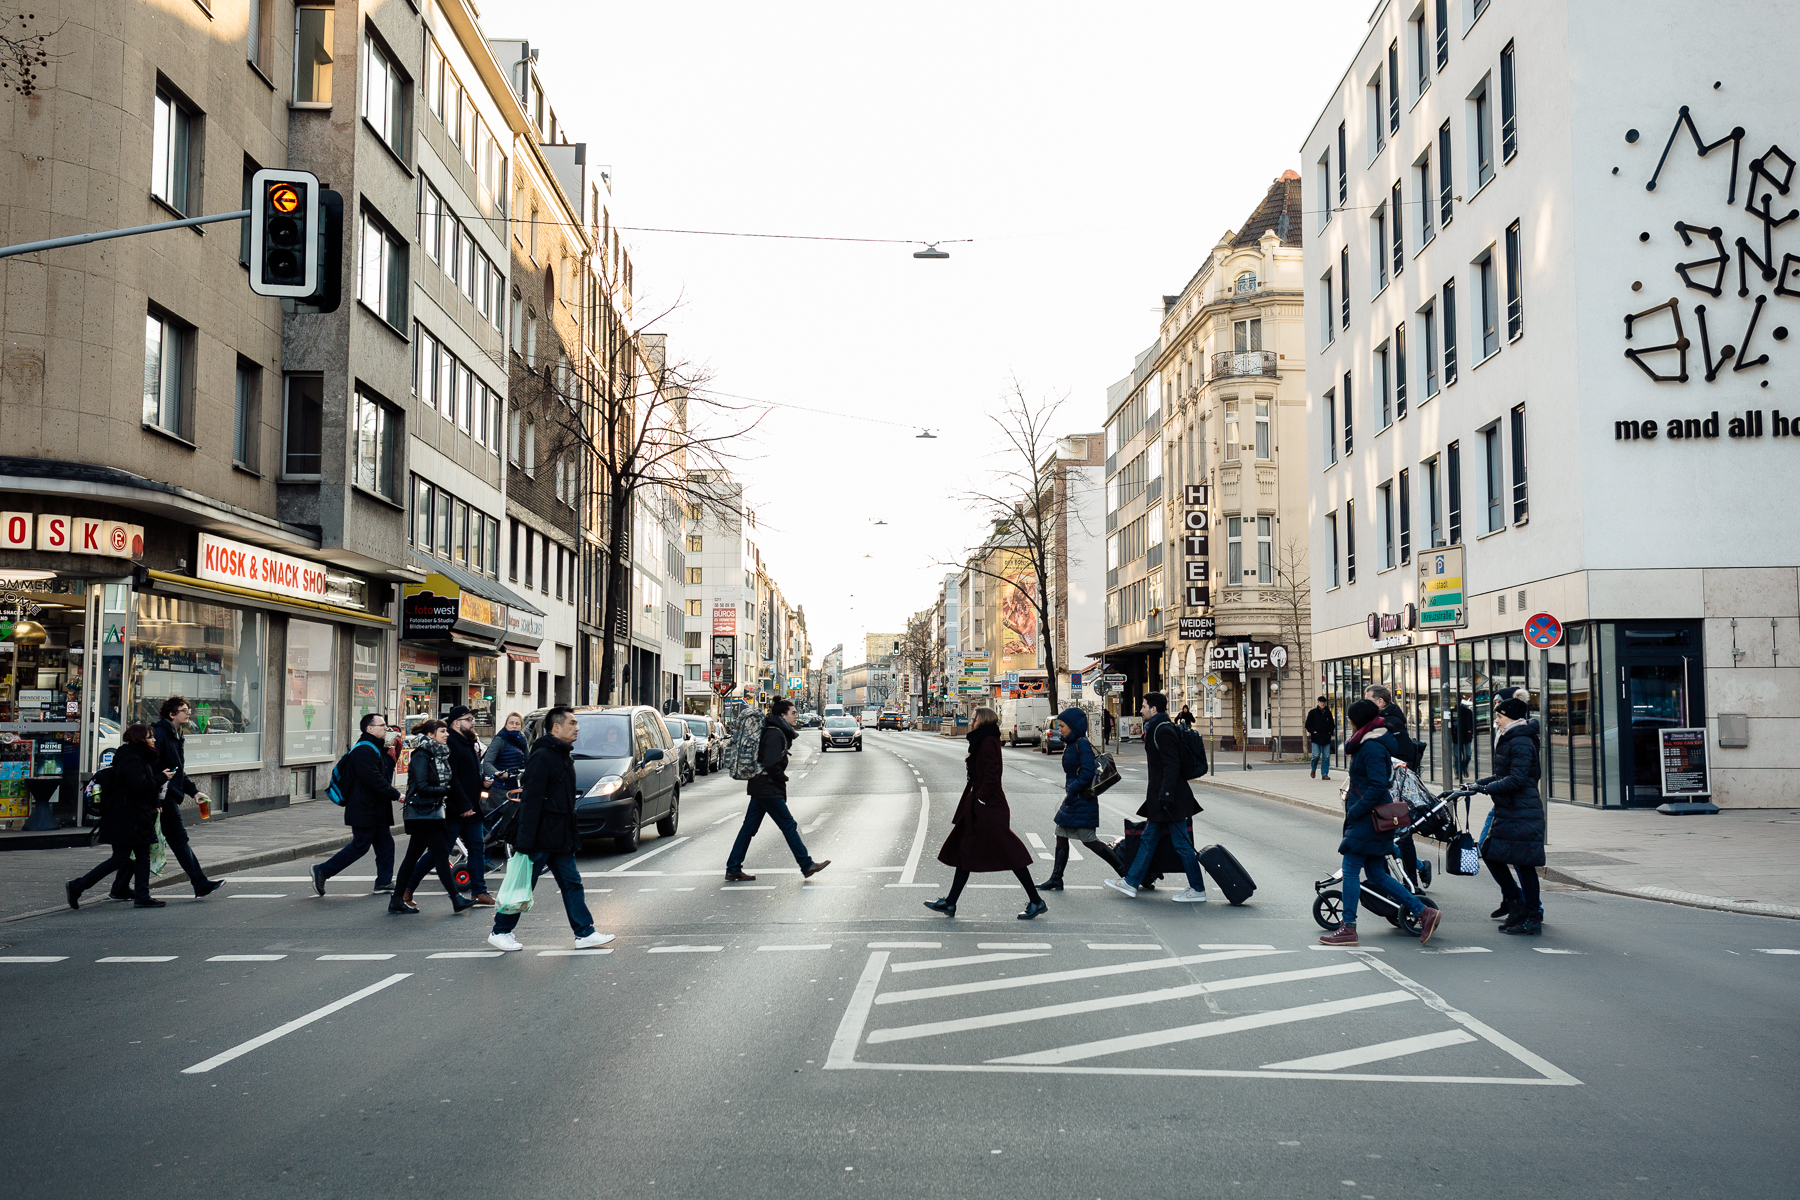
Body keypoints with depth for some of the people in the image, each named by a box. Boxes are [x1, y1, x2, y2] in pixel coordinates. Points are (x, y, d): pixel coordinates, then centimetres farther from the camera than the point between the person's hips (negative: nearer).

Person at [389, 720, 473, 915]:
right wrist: (447, 791, -14)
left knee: (413, 855, 11)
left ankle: (398, 900, 16)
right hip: (422, 814, -9)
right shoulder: (422, 756, -13)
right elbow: (422, 787, -19)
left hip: (433, 813, 9)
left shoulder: (439, 755, 13)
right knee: (441, 854, -7)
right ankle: (456, 900, -3)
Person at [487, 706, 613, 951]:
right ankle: (500, 932, 16)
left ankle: (585, 933, 9)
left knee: (571, 884, 7)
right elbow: (531, 800, -21)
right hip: (541, 839, -9)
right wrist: (526, 840, -25)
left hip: (560, 839, 9)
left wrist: (573, 836, 20)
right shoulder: (542, 756, -16)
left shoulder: (563, 756, 15)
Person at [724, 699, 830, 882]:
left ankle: (733, 870, 12)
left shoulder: (777, 732, 15)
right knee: (788, 826, -3)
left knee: (749, 828, 10)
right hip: (768, 789, -10)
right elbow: (771, 764, -23)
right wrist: (783, 779, -9)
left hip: (759, 787, 10)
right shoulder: (775, 733, -16)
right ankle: (807, 866, 4)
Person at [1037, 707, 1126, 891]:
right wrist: (1069, 791, 13)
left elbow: (1087, 772, -22)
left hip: (1083, 799, -10)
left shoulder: (1082, 744, -15)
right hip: (1073, 799, 10)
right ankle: (1056, 879, 14)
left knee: (1089, 840, -5)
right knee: (1061, 836, 9)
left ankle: (1125, 872, 5)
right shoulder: (1071, 744, 12)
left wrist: (1071, 791, -19)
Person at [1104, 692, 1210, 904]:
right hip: (1159, 798, 11)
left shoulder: (1163, 731, -15)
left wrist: (1166, 794, -25)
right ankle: (1131, 883, 19)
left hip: (1170, 798, -11)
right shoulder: (1156, 729, 16)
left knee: (1181, 843, -3)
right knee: (1148, 839, 13)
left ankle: (1198, 890, 5)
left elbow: (1172, 765, -22)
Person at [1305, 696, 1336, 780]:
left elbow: (1332, 724, 22)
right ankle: (1313, 769, 18)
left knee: (1326, 757, 0)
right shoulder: (1313, 712, 3)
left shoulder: (1328, 712, 12)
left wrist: (1330, 731, 6)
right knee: (1316, 755, -10)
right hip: (1316, 738, -3)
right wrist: (1313, 731, -9)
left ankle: (1324, 774, 6)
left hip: (1326, 738, 3)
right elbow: (1308, 724, 4)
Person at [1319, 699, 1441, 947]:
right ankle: (1423, 912, 12)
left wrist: (1355, 810, -19)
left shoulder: (1372, 747, -17)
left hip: (1368, 818, -10)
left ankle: (1348, 928, 2)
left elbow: (1378, 786, -24)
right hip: (1369, 817, 10)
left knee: (1350, 870, -4)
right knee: (1376, 874, 12)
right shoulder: (1369, 744, 15)